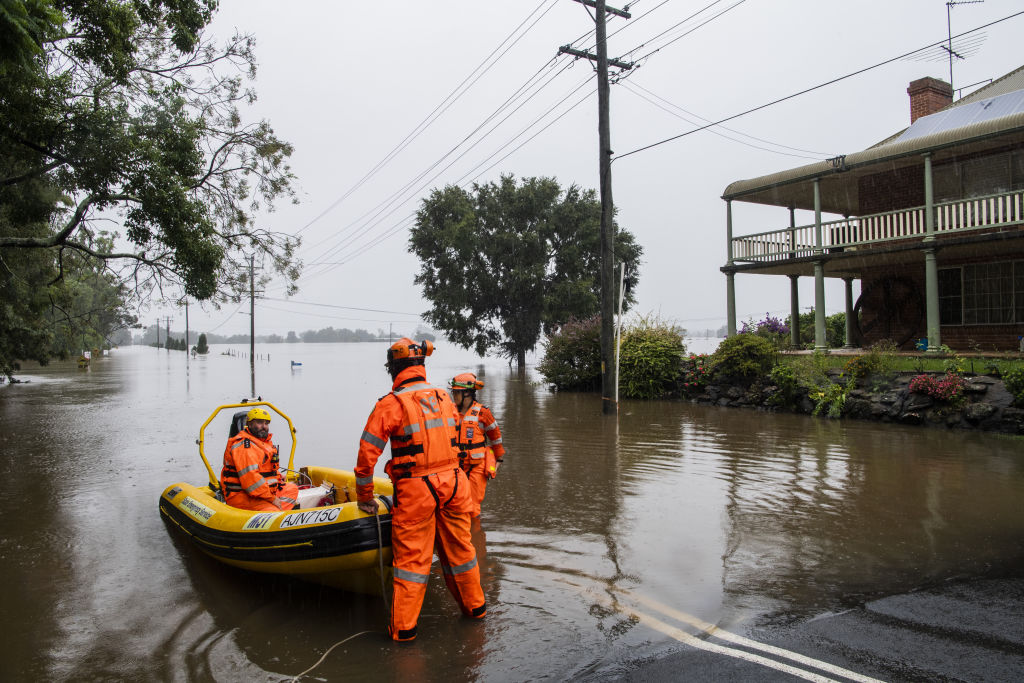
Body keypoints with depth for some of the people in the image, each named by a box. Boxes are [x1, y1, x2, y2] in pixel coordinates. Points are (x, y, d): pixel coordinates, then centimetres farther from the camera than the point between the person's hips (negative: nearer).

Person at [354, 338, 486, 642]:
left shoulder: (391, 404, -9)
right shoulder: (444, 398, 7)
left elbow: (367, 453, -8)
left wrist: (365, 497, 2)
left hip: (415, 490, -5)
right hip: (453, 482, 5)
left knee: (411, 556, 6)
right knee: (458, 547, 19)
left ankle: (404, 626, 16)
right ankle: (474, 605, 35)